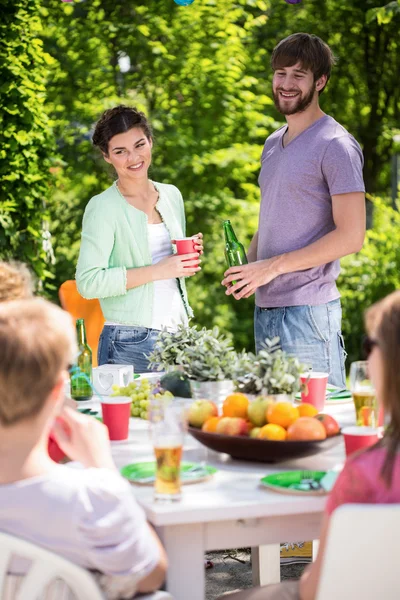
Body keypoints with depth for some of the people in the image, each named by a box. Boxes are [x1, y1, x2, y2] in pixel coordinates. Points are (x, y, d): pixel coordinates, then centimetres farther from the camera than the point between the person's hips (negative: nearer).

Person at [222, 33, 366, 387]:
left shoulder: (335, 145, -8)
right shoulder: (274, 143, 17)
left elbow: (351, 235, -14)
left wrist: (273, 266, -16)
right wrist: (247, 267, 4)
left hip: (308, 310, -8)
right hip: (265, 307, 8)